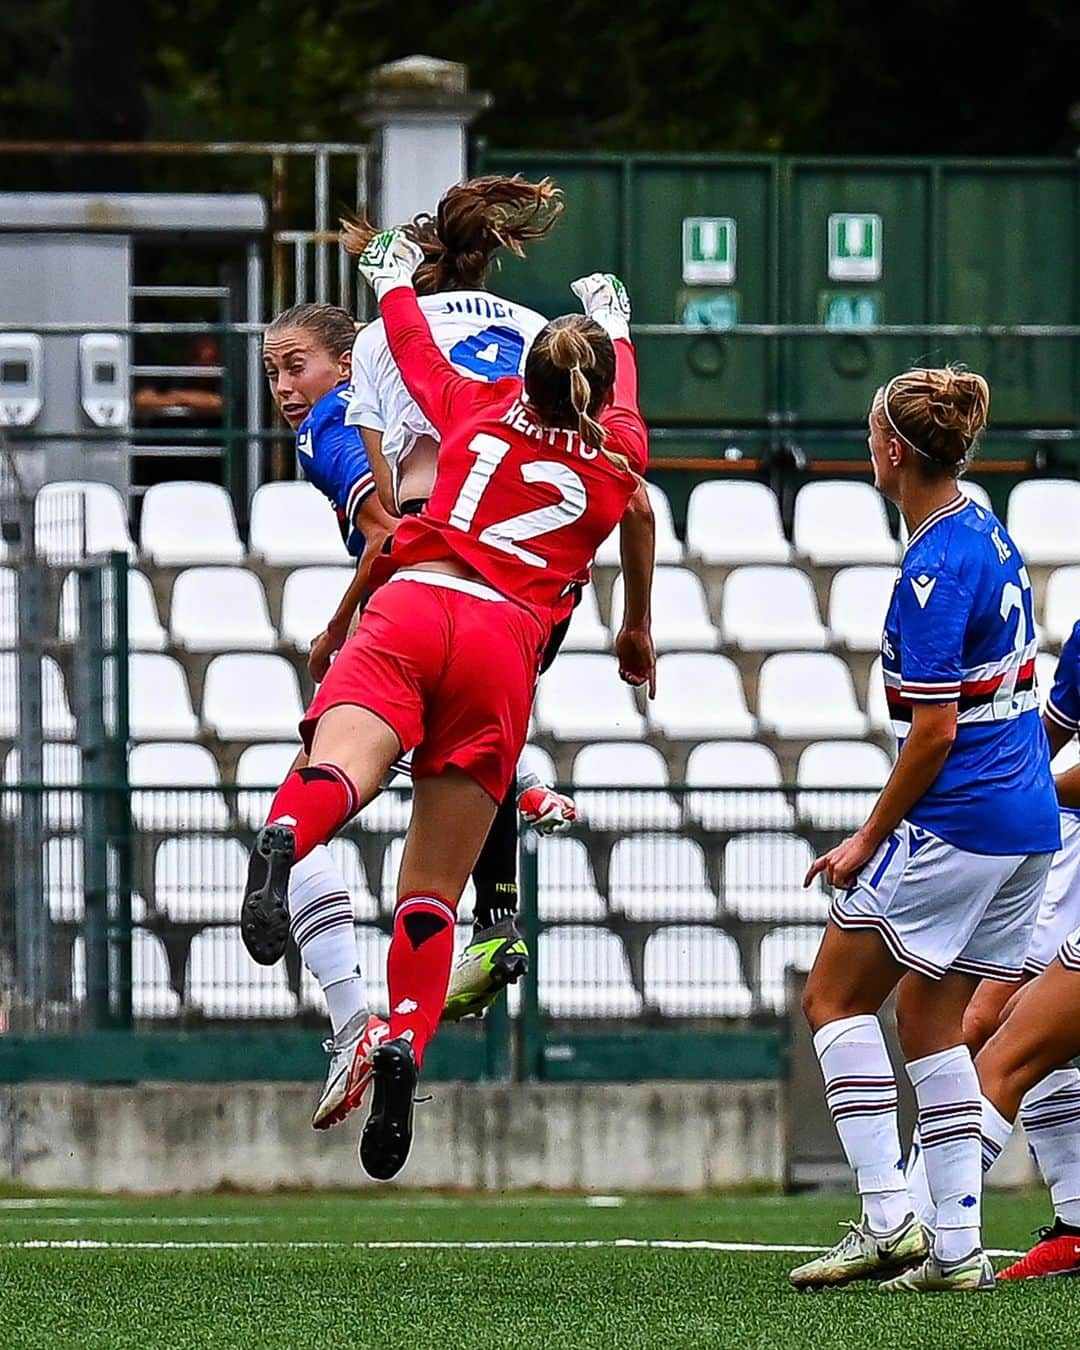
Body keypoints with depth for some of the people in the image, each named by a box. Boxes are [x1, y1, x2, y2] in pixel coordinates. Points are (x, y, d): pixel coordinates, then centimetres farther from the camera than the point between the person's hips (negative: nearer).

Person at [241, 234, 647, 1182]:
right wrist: (615, 324, 66)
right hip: (504, 642, 1)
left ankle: (286, 836, -65)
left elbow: (416, 352, 39)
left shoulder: (480, 411, 20)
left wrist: (394, 280, 60)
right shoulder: (616, 459, 22)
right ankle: (407, 1047, -16)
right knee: (433, 889, 4)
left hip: (410, 607, -1)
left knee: (342, 769, -29)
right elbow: (625, 402, 46)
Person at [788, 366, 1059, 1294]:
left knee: (834, 999, 2)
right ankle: (957, 1246, 9)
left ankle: (887, 1217, -6)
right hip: (1029, 825, 9)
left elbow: (935, 732, -19)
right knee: (931, 1018, 14)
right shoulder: (989, 535, 10)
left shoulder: (936, 568, -18)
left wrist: (868, 842, -10)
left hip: (955, 825, -9)